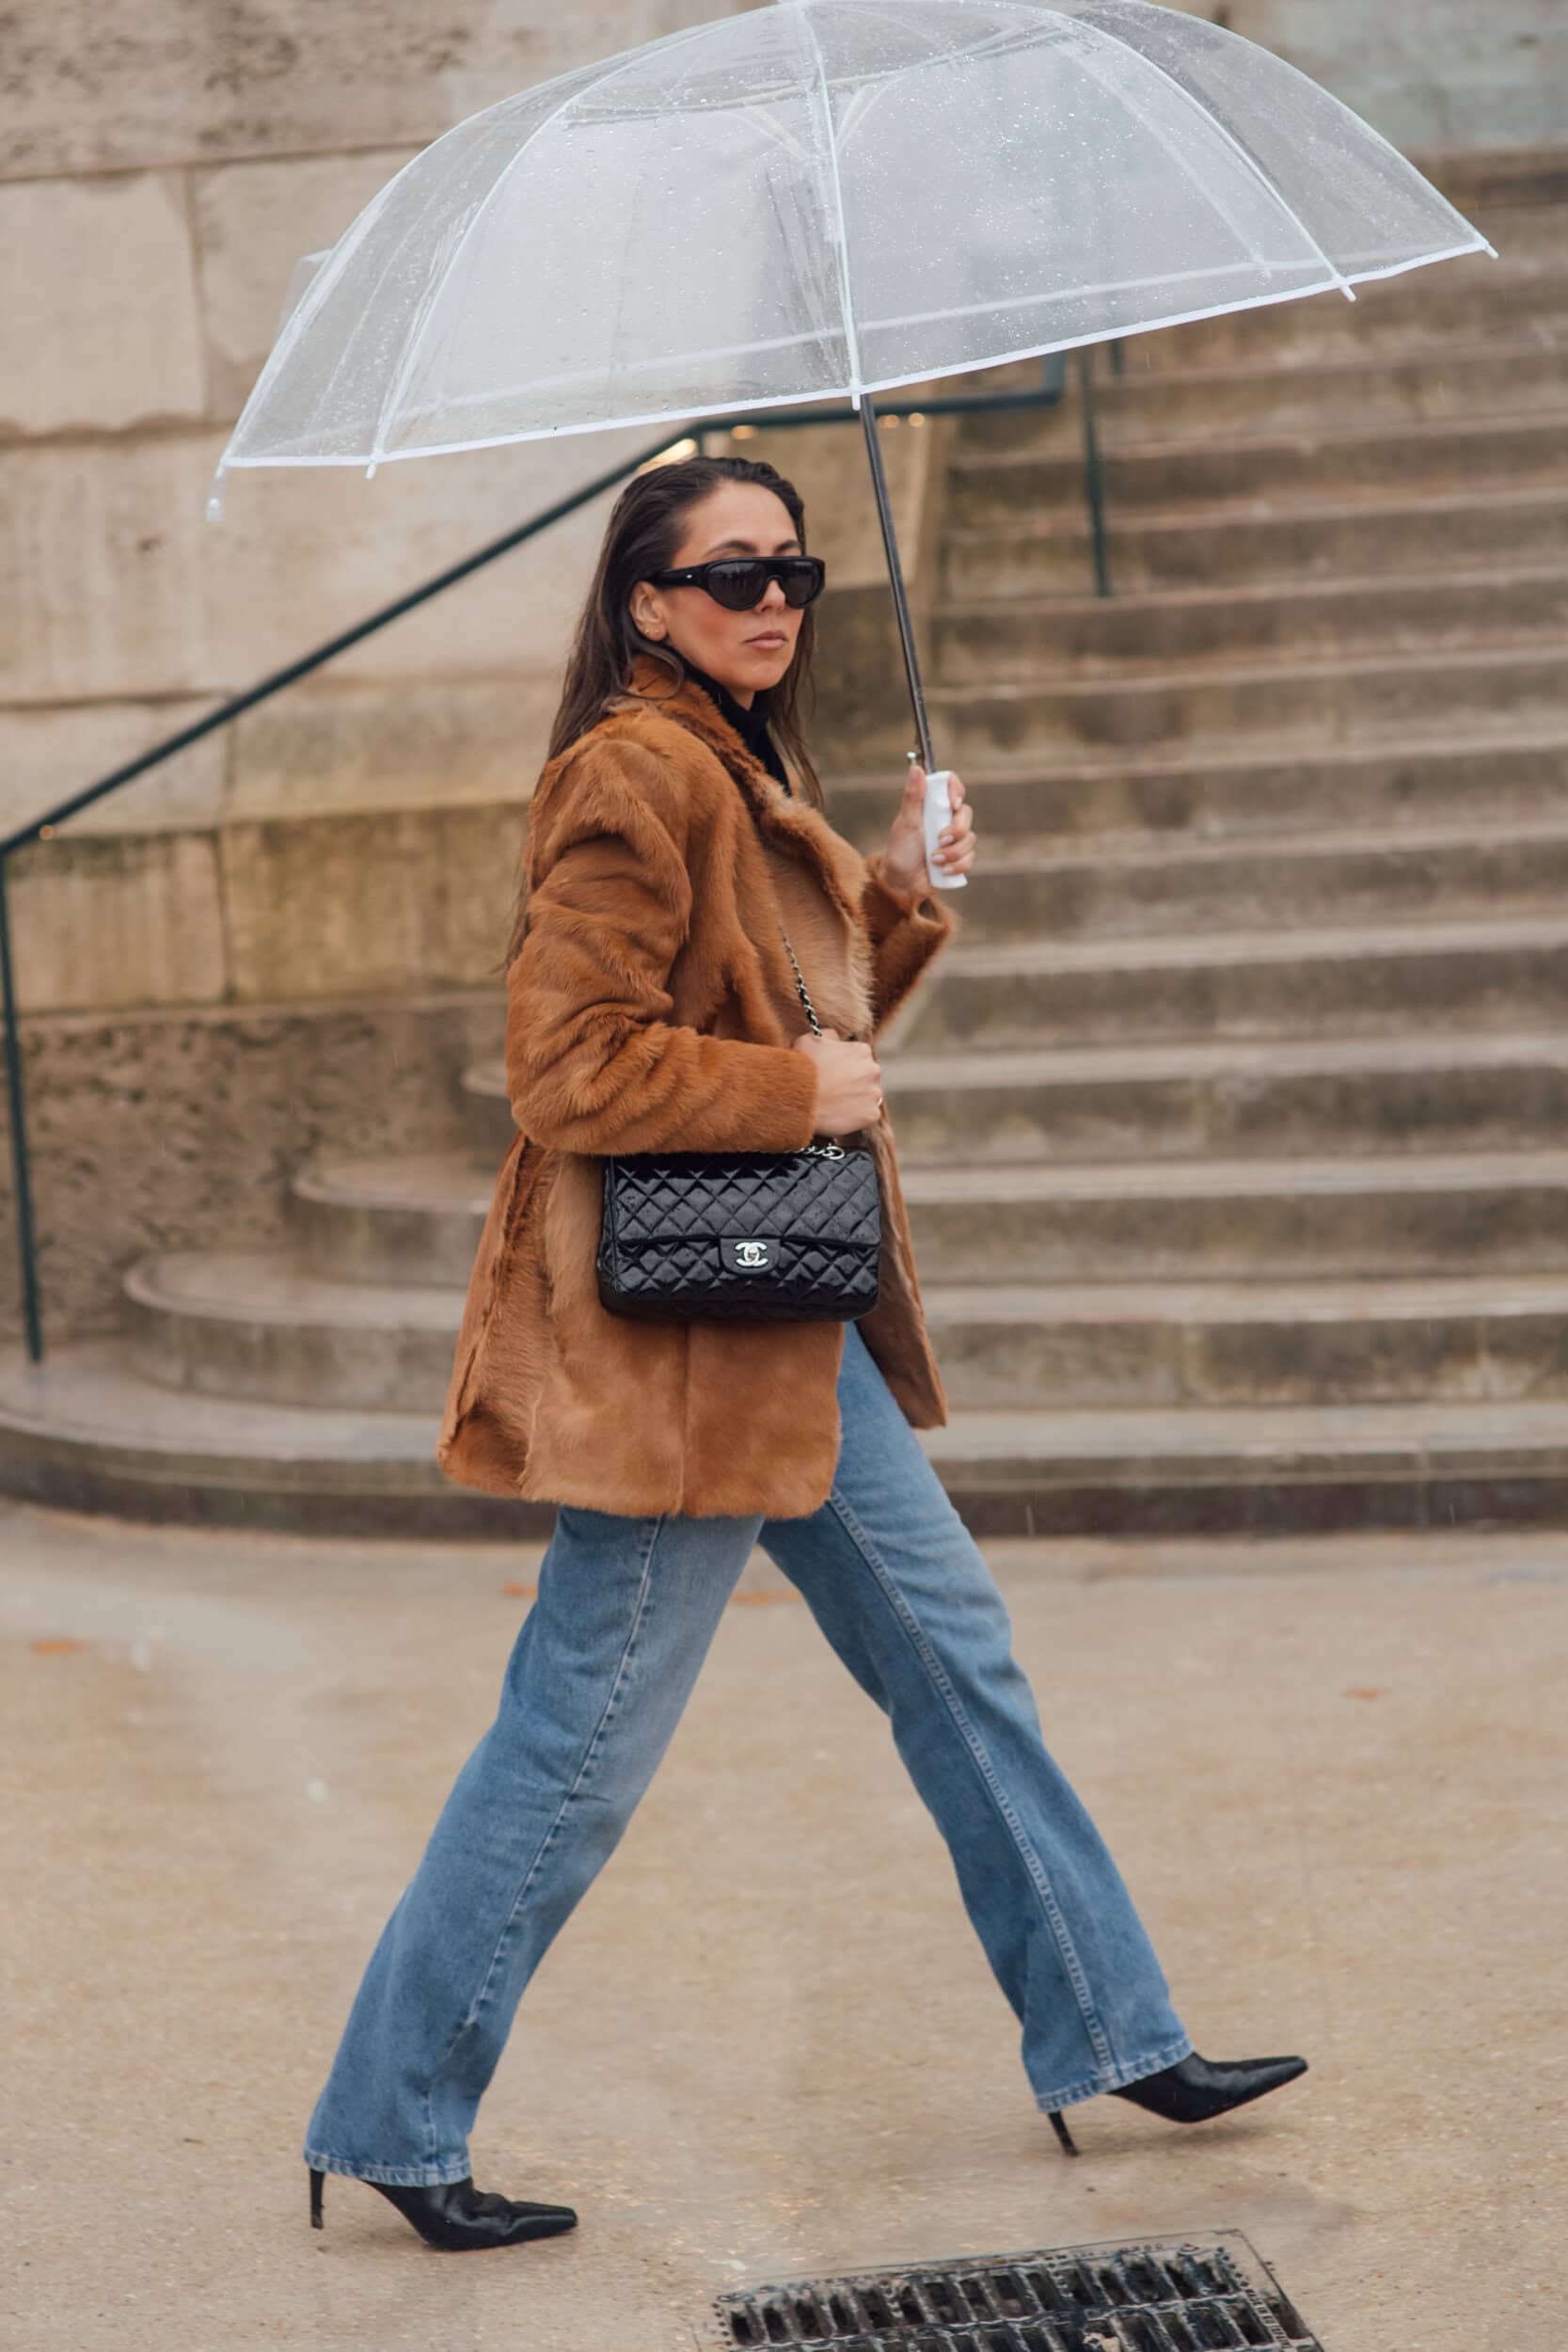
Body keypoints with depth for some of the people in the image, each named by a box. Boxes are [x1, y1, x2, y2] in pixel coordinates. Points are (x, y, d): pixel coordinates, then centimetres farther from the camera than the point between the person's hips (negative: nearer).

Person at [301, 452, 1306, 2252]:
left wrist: (907, 893, 10)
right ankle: (389, 2124, 12)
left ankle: (1113, 2039, 27)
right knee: (580, 1743, -2)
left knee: (955, 1656, 15)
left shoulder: (740, 774, 14)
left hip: (786, 1315, 10)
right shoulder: (639, 777, -17)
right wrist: (801, 1089, -16)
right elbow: (571, 1068, -23)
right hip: (670, 1324, -10)